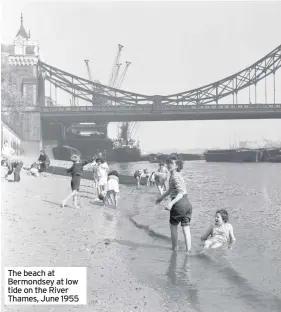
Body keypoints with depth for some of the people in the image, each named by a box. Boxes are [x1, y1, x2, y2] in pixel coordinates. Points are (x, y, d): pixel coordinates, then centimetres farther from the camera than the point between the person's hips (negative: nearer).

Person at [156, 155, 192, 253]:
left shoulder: (175, 177, -16)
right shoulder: (175, 175, 13)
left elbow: (181, 193, -23)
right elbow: (171, 189, 29)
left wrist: (171, 203, -32)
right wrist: (162, 197, 40)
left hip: (179, 204, -8)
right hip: (187, 204, 8)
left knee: (173, 226, 12)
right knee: (186, 228, 8)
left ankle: (175, 248, 22)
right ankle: (188, 250, 8)